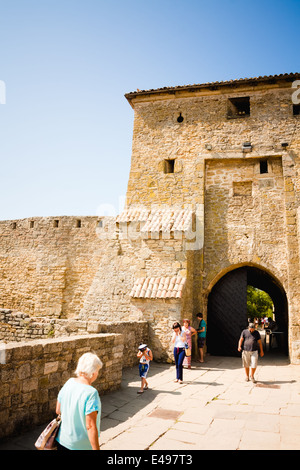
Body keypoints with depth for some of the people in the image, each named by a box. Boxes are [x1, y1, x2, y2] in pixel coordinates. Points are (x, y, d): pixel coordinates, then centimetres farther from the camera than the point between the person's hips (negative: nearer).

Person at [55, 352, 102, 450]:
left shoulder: (69, 382, -7)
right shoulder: (91, 393, -26)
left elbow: (58, 411, 6)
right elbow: (90, 426, -24)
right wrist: (96, 448, -16)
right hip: (81, 446, -6)